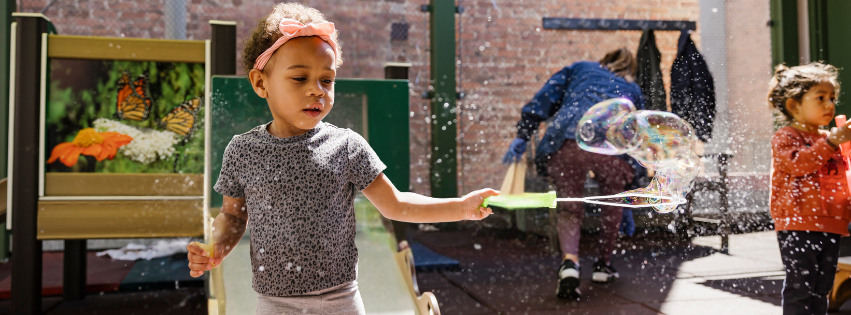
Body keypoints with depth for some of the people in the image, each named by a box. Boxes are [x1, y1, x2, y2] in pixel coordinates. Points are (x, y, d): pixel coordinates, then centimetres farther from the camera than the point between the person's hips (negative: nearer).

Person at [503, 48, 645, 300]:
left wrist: (523, 135, 10)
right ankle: (603, 265, 33)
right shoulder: (632, 90, 35)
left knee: (569, 209, 16)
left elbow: (545, 98, 16)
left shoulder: (580, 68, 33)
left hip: (566, 140, 0)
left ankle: (569, 262, -9)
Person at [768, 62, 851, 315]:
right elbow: (798, 164, -24)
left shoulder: (828, 141, 19)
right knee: (800, 286, -6)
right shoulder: (786, 137, -4)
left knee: (822, 288, 14)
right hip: (798, 225, -8)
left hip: (830, 225, 8)